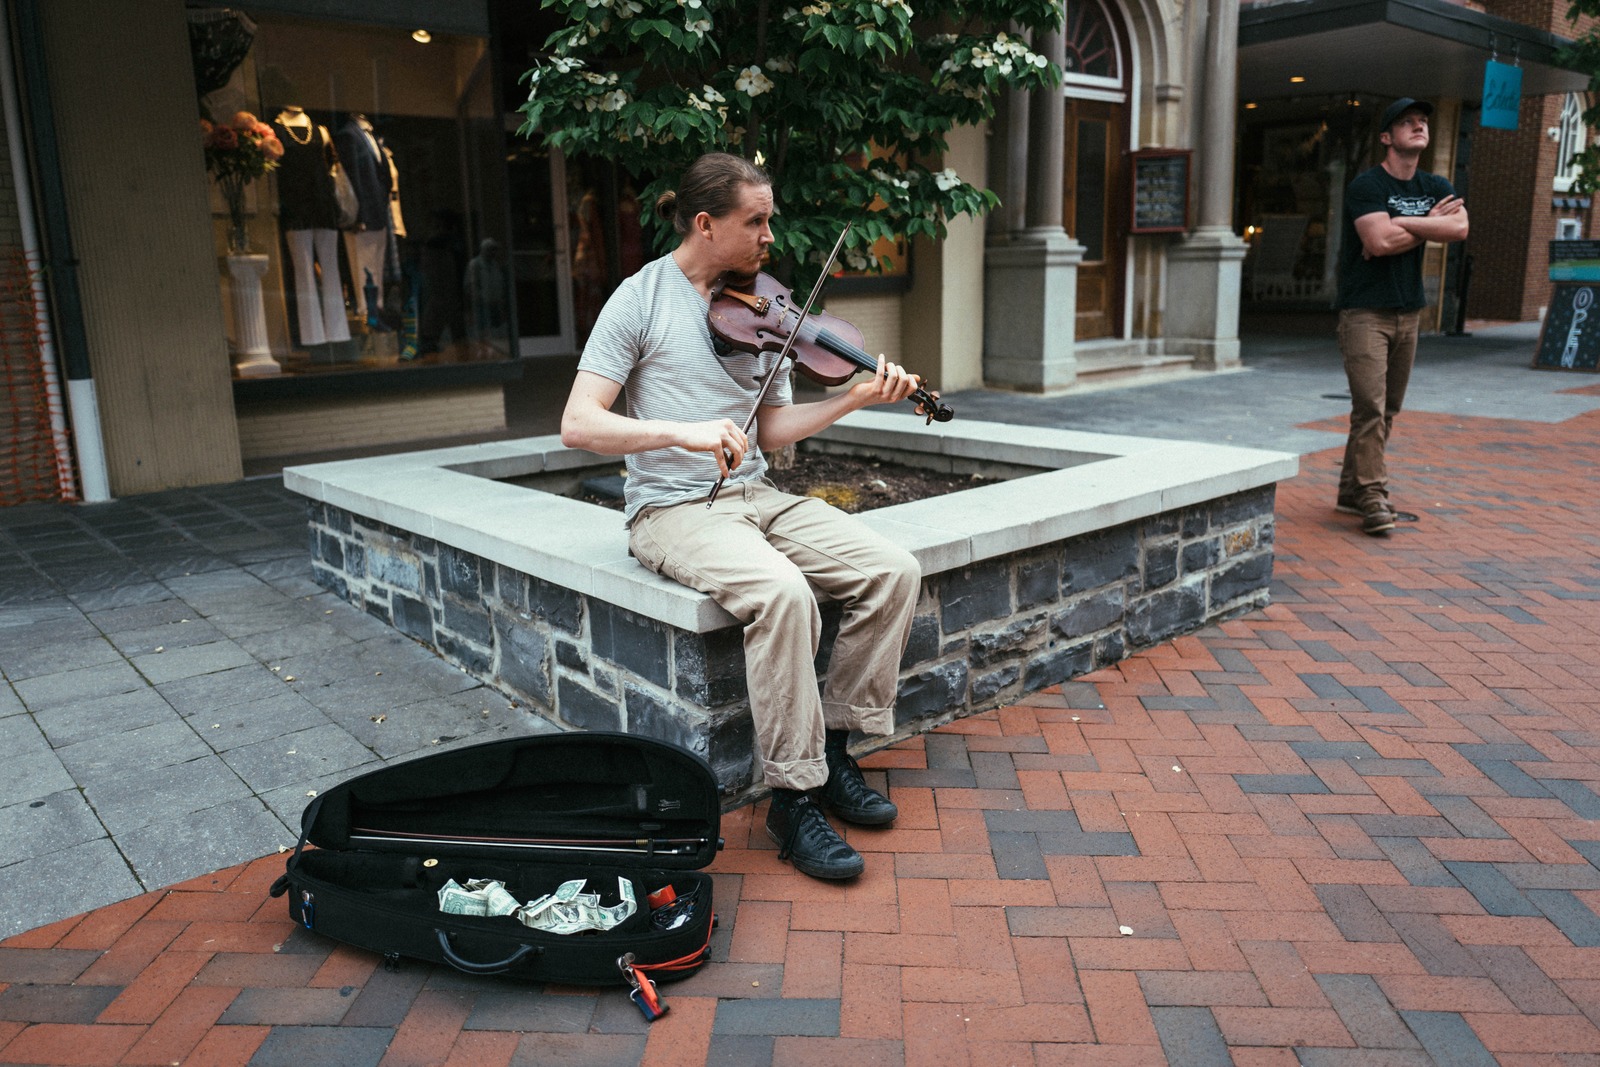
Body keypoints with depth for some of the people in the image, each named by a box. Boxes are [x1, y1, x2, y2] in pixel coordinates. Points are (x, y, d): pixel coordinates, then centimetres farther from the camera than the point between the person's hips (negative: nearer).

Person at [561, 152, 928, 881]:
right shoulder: (642, 299, -5)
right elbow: (578, 424, -14)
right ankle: (793, 799, -18)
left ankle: (834, 747, 1)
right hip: (673, 509, -6)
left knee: (894, 569, -12)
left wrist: (855, 399, -2)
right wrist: (680, 431, -27)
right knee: (783, 591, -34)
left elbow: (772, 429, 11)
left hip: (755, 495, 6)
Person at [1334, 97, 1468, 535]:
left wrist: (1398, 223, -13)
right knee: (1370, 407, -14)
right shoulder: (1366, 185, -5)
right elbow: (1379, 241, -20)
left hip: (1407, 312, 7)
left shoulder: (1436, 187, 14)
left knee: (1387, 411, 8)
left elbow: (1460, 228, -6)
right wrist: (1430, 224, -7)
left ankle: (1351, 490, 16)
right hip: (1365, 312, -7)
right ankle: (1372, 498, -11)